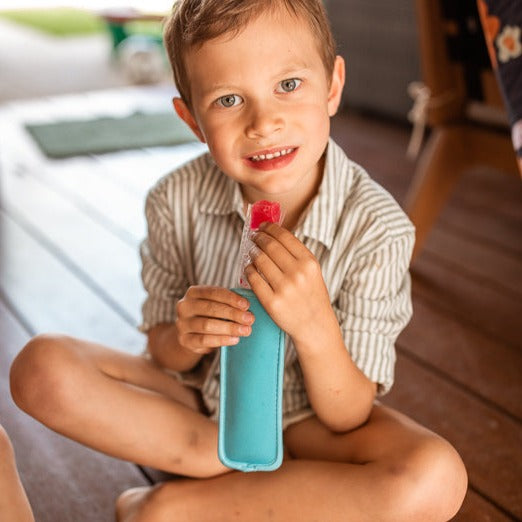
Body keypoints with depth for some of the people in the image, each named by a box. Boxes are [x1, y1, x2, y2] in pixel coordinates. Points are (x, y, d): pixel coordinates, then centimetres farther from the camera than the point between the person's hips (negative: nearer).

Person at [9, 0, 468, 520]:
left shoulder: (377, 227, -24)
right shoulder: (177, 201, -17)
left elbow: (347, 418, -20)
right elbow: (164, 353, -5)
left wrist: (314, 327, -41)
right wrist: (184, 338, -30)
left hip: (307, 416, -1)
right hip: (198, 400, 2)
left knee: (436, 479, -30)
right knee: (41, 367, -19)